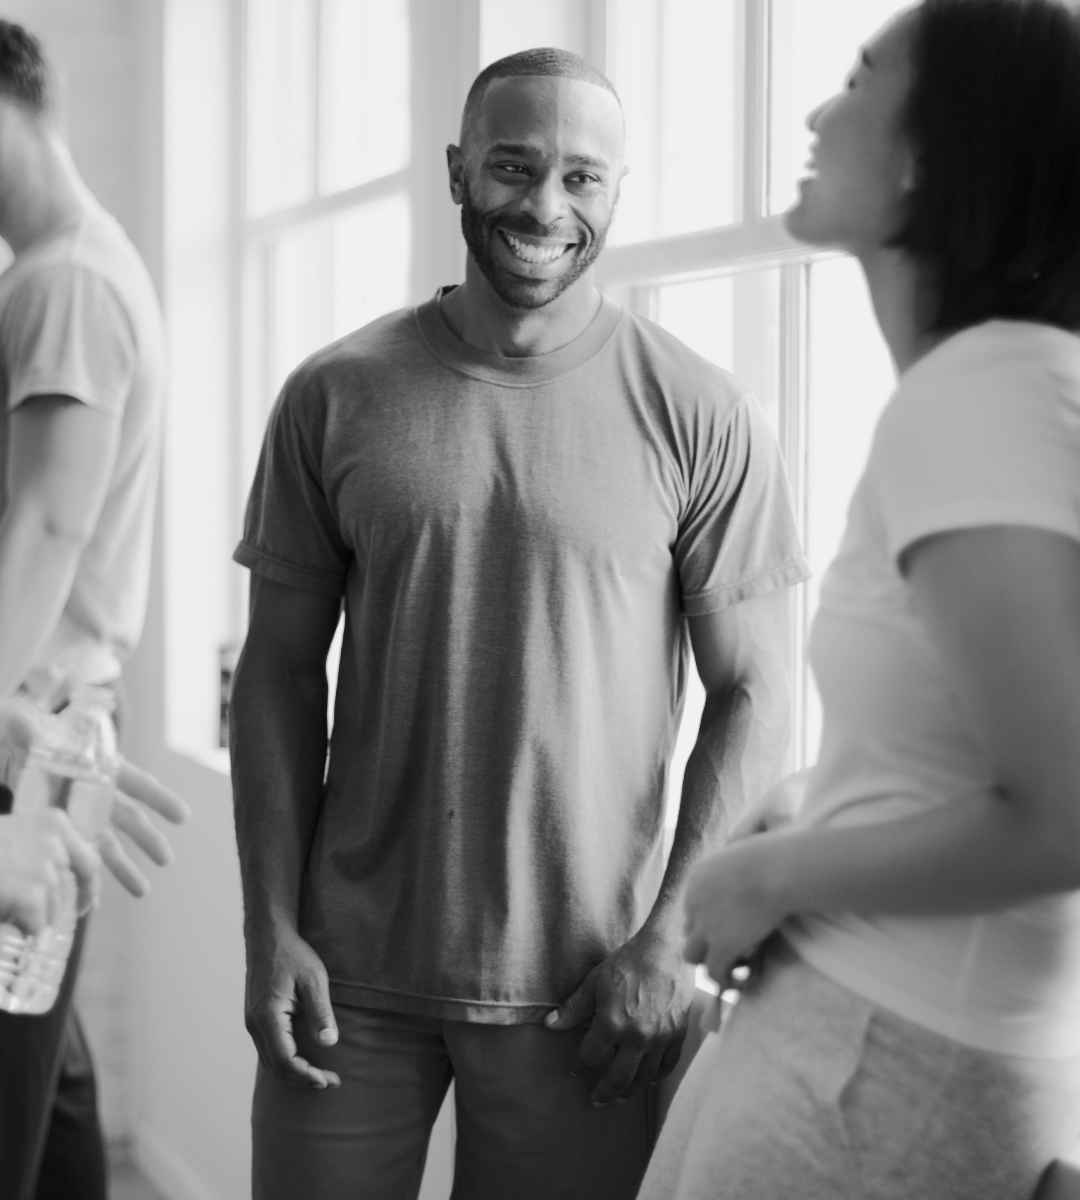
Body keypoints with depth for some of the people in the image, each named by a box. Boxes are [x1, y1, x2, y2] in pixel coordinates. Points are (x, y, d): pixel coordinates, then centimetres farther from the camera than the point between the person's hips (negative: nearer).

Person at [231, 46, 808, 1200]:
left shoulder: (700, 418, -4)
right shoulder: (336, 396, 1)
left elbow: (750, 692, -1)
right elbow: (281, 670, 4)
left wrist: (671, 941, -7)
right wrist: (270, 931, -2)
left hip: (582, 991, -1)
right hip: (350, 973, 2)